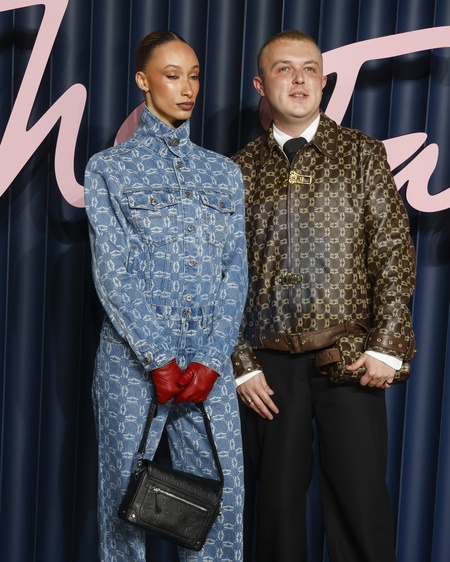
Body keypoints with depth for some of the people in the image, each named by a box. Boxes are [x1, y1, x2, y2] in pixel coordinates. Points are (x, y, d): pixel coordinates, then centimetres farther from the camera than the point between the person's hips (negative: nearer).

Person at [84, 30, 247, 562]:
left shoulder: (224, 172, 13)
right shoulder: (109, 168, 4)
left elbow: (235, 271, 6)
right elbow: (112, 272, -5)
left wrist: (211, 360, -6)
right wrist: (160, 359, -12)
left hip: (209, 359, 3)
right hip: (133, 355, -2)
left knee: (223, 495, 3)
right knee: (126, 493, 5)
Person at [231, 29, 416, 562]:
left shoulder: (362, 153, 5)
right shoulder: (242, 169, 7)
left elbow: (395, 252, 0)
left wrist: (386, 347, -8)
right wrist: (242, 364, 0)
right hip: (270, 364, 1)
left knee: (361, 503, 2)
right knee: (278, 502, 9)